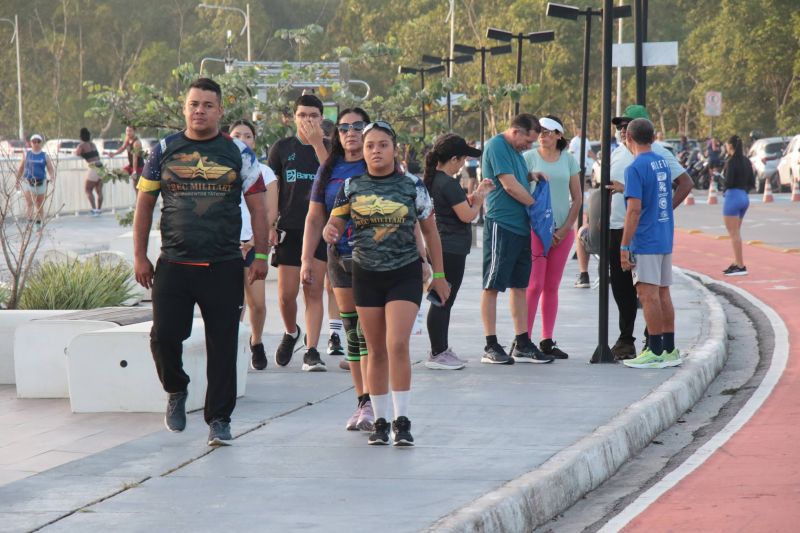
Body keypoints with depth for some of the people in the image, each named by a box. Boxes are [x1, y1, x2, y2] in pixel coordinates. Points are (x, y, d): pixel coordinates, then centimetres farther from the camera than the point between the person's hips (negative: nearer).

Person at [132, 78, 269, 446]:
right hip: (174, 264, 1)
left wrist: (260, 255, 0)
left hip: (224, 266, -1)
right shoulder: (164, 151, 8)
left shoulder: (238, 153, 6)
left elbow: (257, 206, 8)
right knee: (164, 335, -7)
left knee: (222, 345, 1)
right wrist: (140, 256, 7)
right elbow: (144, 205, 12)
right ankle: (176, 390, 22)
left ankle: (219, 419, 10)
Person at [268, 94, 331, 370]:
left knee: (314, 291, -3)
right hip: (290, 229, 1)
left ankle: (311, 351, -2)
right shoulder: (282, 148, 7)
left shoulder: (330, 147, 5)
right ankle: (291, 333, 28)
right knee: (287, 294, -1)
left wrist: (317, 143, -19)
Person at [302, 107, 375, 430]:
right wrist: (307, 259, 5)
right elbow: (315, 218, 13)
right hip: (340, 258, 4)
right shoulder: (329, 171, 11)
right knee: (352, 332, 6)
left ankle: (370, 401, -15)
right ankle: (361, 403, 11)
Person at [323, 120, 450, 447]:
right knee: (376, 351, 6)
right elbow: (335, 224, 4)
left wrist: (439, 275, 10)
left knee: (397, 345, -15)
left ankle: (402, 420, -10)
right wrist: (330, 232, -22)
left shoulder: (412, 186, -1)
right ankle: (380, 420, 15)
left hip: (405, 274, -2)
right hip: (366, 275, 2)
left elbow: (430, 232, 8)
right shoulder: (352, 187, 3)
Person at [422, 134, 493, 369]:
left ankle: (441, 350, 23)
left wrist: (476, 194, 15)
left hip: (441, 248, 10)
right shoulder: (448, 184, -18)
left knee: (442, 301, 16)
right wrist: (479, 200, 0)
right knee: (443, 302, -5)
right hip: (452, 250, -10)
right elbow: (467, 215, -17)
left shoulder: (432, 180, 12)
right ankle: (437, 354, -2)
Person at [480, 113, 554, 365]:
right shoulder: (497, 146, -11)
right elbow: (509, 185, -15)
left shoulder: (516, 151, 18)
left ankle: (522, 345, 15)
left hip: (520, 226, 10)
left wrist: (531, 177, 5)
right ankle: (490, 346, -2)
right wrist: (536, 205, -5)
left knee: (520, 285, 11)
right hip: (500, 224, -10)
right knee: (492, 285, -4)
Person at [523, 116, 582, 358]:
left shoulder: (569, 160, 8)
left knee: (552, 286, 7)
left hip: (563, 231, 3)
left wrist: (565, 229, -1)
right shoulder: (529, 157, -1)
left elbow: (577, 198, 10)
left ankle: (547, 341, 12)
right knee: (534, 285, -9)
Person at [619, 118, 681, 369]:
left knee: (648, 294, -5)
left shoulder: (635, 168, -13)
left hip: (645, 242, -8)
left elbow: (634, 210, -18)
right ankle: (669, 350, 15)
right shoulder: (663, 163, 11)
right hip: (665, 239, 8)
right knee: (663, 294, 12)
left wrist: (624, 247, -15)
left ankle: (655, 352, -6)